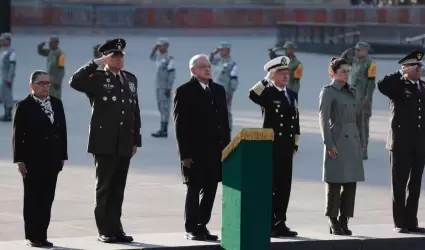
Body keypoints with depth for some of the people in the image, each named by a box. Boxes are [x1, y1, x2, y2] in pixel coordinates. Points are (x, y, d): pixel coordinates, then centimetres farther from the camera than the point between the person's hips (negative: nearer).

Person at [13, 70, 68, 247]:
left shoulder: (56, 104, 9)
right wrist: (19, 160, -11)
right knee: (32, 199, 2)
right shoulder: (24, 106, -6)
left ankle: (42, 235, 11)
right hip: (33, 160, -5)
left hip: (52, 160, 5)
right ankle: (32, 236, 6)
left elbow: (62, 130, 11)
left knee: (47, 199, 5)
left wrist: (62, 156, 8)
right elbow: (18, 135, -8)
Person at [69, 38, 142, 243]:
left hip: (124, 144, 5)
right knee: (104, 188, 1)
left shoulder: (130, 79, 14)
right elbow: (75, 82, -23)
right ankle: (104, 230, 5)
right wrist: (96, 63, -19)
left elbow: (135, 111, 15)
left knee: (118, 188, 8)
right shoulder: (97, 78, -3)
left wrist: (136, 139, 11)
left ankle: (116, 228, 14)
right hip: (104, 143, -5)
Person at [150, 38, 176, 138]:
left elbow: (172, 74, -17)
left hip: (165, 87, -9)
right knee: (161, 107, 11)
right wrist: (155, 48, 13)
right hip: (158, 86, 9)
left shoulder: (169, 58, -14)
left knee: (165, 107, -7)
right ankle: (163, 129, 15)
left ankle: (163, 130, -7)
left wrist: (169, 88, -21)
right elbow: (151, 57, 31)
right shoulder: (160, 56, 11)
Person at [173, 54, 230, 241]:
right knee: (193, 190, 0)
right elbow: (180, 125, -8)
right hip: (194, 151, -5)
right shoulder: (184, 92, -4)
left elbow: (224, 120, 13)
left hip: (215, 150, 5)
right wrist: (184, 153, -13)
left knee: (210, 190, 6)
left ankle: (202, 226, 14)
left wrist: (226, 147, 7)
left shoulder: (218, 90, 13)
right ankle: (191, 229, 5)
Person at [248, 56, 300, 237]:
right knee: (270, 186, -4)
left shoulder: (292, 95, 16)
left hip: (287, 148, 7)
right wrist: (267, 80, -20)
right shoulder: (267, 93, -5)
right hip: (271, 146, -6)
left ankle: (280, 223, 14)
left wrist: (296, 144, 14)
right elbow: (252, 95, -28)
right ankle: (267, 224, 0)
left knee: (284, 186, 8)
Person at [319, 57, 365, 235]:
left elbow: (359, 117, 17)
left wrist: (362, 142, 11)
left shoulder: (352, 91, 15)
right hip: (337, 141, -6)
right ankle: (333, 222, 5)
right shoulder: (328, 91, -4)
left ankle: (344, 221, 12)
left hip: (353, 141, 6)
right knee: (335, 183, -2)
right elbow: (323, 118, -10)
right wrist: (329, 144, -15)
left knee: (351, 183, 5)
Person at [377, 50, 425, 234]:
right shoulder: (397, 86, -4)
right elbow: (381, 85, -26)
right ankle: (399, 223, 6)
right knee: (399, 185, 1)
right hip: (401, 143, -5)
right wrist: (401, 73, -17)